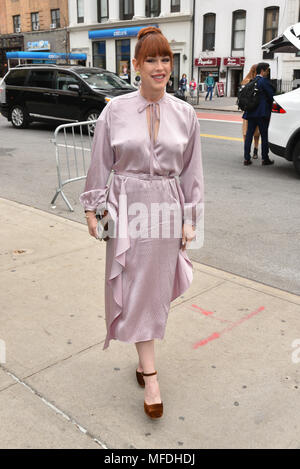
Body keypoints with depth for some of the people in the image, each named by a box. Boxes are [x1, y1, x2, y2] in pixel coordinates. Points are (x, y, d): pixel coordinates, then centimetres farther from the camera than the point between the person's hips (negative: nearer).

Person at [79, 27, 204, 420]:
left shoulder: (185, 114, 3)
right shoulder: (115, 110, -2)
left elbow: (192, 171, 6)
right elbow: (100, 163, 3)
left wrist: (190, 219, 4)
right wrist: (93, 208, 2)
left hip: (168, 206, 2)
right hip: (128, 206, -1)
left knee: (157, 288, 9)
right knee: (136, 289, 0)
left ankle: (144, 355, 32)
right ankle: (151, 379, 9)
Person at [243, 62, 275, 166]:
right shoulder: (264, 81, -10)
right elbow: (271, 95, -9)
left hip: (251, 112, 7)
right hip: (262, 113, -6)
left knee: (249, 134, 7)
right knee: (264, 135, 2)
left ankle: (246, 158, 5)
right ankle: (265, 159, 6)